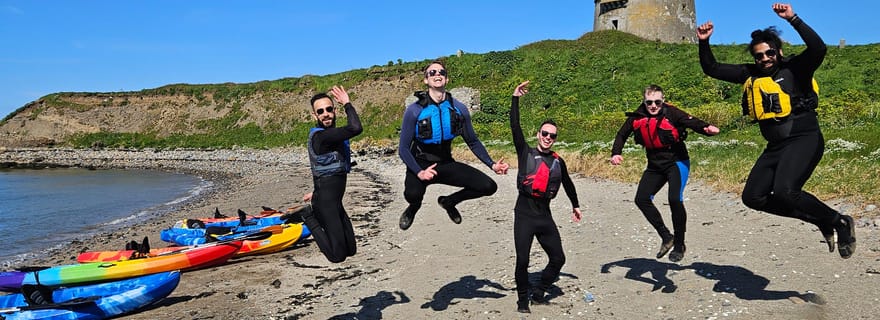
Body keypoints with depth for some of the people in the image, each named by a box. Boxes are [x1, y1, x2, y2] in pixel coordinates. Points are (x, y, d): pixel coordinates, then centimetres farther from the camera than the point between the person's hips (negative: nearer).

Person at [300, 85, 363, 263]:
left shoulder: (332, 135, 12)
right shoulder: (321, 136, -20)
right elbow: (356, 128, -34)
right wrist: (347, 103, -18)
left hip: (335, 201, 9)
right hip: (326, 202, -9)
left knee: (351, 250, 12)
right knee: (338, 255, -8)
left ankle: (315, 215, 23)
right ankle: (311, 219, 8)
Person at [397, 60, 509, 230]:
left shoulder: (459, 109, -5)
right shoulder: (414, 110, -14)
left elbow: (473, 142, 7)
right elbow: (403, 148, -13)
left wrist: (492, 164, -4)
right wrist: (419, 172, -28)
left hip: (446, 164, 3)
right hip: (420, 165, -3)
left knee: (488, 186, -13)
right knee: (412, 194, -36)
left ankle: (449, 201, 16)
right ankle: (414, 207, 6)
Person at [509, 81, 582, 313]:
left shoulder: (558, 161, 11)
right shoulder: (526, 153, 1)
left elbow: (567, 183, 27)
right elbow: (515, 127, -9)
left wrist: (575, 205, 37)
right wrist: (515, 99, -13)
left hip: (545, 215, 4)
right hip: (524, 213, -4)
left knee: (558, 258, 5)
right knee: (522, 260, -5)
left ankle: (539, 292, 27)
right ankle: (523, 299, 17)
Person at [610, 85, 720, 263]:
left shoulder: (671, 113, -16)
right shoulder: (637, 117, -4)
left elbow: (692, 122, -27)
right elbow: (622, 135, 9)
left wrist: (707, 128, -48)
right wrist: (616, 153, -6)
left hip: (677, 162, -5)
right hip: (655, 166, 6)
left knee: (675, 200, -21)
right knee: (642, 199, -2)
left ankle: (679, 244, -3)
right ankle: (666, 237, 12)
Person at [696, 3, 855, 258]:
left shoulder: (795, 69, -6)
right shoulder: (750, 74, 10)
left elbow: (818, 49, -26)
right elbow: (712, 69, 14)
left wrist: (793, 19, -27)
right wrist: (704, 43, 0)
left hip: (804, 141, -8)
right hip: (775, 147, 8)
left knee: (784, 192, -29)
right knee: (753, 197, 4)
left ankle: (839, 222, -4)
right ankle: (821, 221, 14)